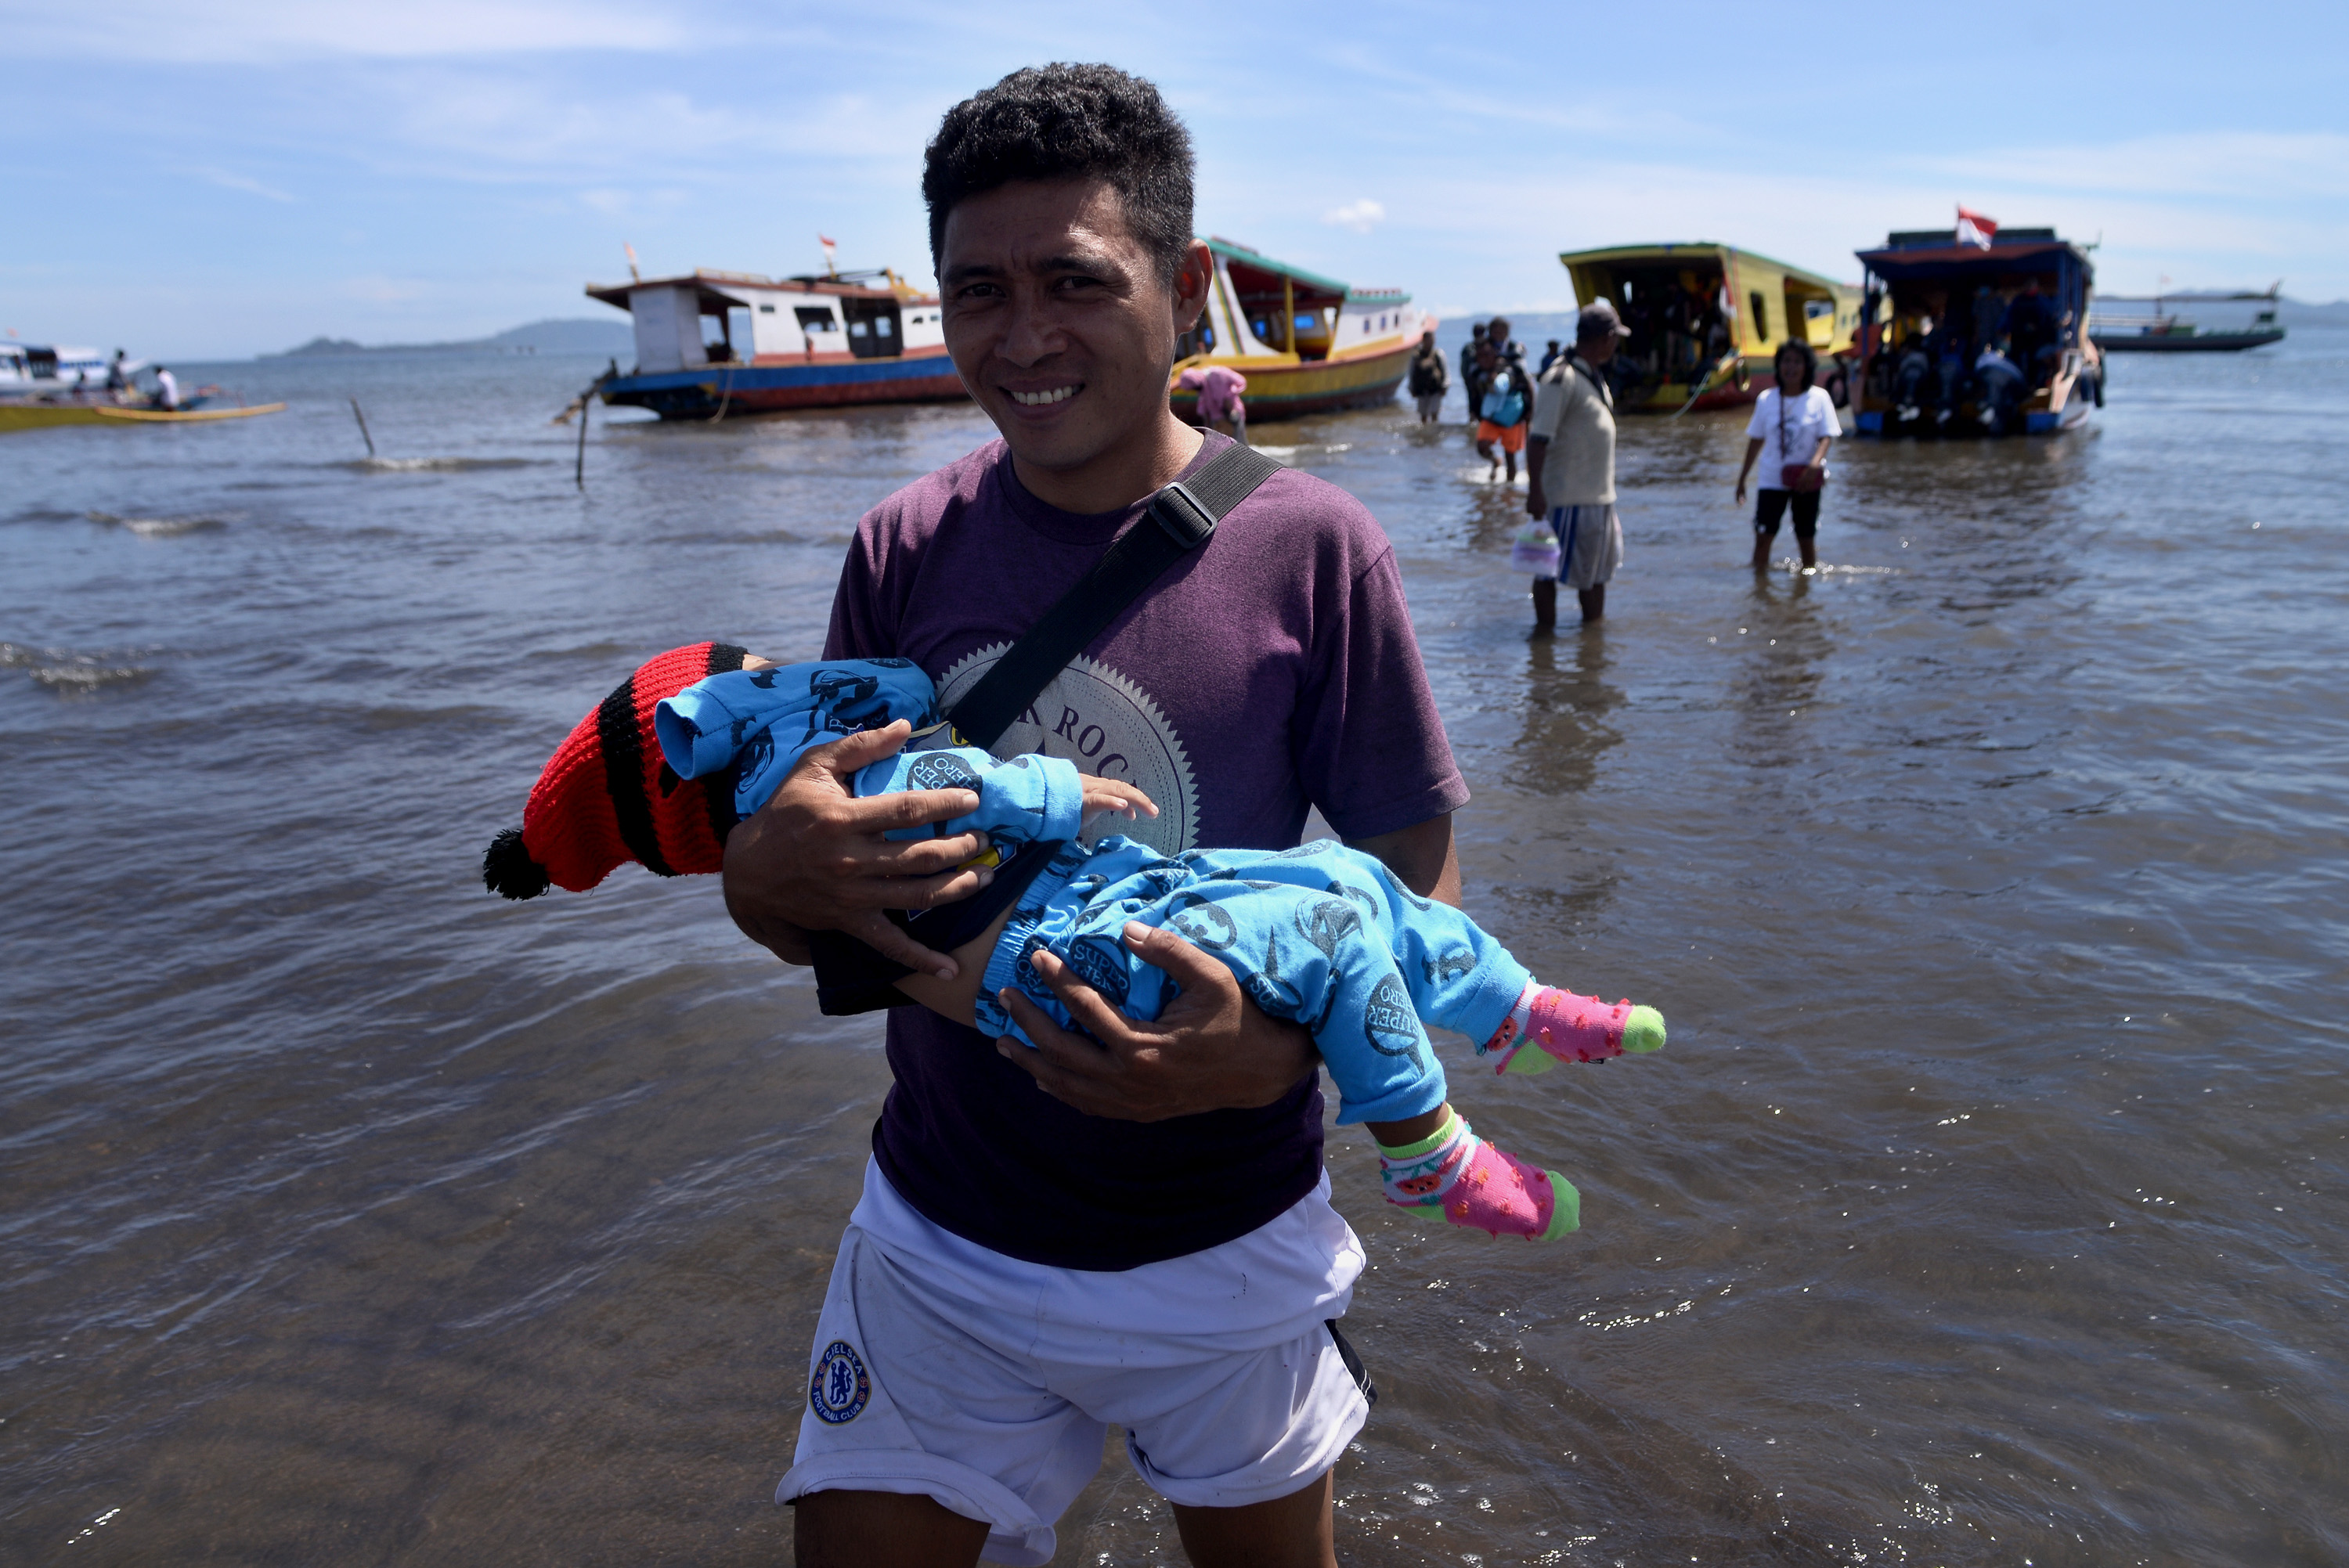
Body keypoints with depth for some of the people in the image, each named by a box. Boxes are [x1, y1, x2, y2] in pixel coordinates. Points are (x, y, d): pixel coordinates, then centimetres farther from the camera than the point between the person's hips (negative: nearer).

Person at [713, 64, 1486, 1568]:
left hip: (1223, 1246, -1)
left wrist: (1277, 1049, -26)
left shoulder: (1310, 549, -14)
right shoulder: (905, 551, -5)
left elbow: (1420, 888, -7)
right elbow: (809, 904, 3)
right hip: (939, 1241, 2)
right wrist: (762, 872, -20)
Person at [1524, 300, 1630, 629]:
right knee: (1549, 570, 1)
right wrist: (1535, 491, -25)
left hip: (1598, 495, 9)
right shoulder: (1562, 378, -16)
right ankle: (1545, 633, 10)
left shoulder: (1595, 375, 13)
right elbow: (1538, 439, -20)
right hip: (1569, 497, -9)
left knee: (1597, 571, 17)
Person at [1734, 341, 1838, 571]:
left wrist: (1816, 461, -28)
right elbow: (1756, 439, 9)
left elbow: (1826, 436, -7)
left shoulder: (1819, 397, -2)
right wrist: (1742, 478, 10)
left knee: (1807, 537, 7)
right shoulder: (1766, 399, 3)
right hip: (1772, 479, 1)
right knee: (1763, 535, -8)